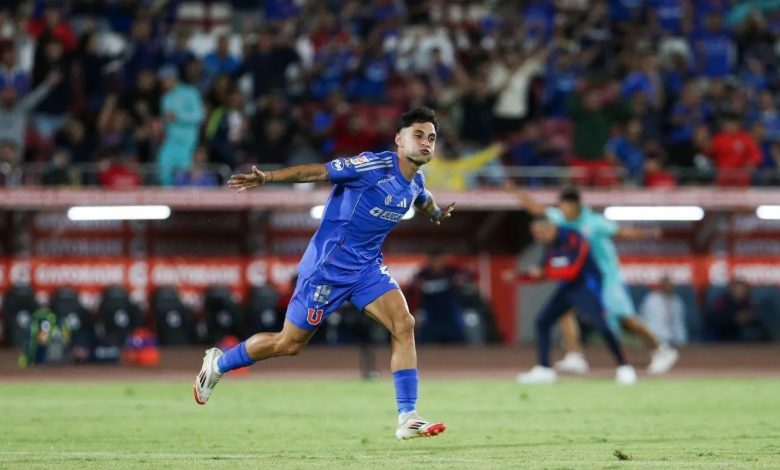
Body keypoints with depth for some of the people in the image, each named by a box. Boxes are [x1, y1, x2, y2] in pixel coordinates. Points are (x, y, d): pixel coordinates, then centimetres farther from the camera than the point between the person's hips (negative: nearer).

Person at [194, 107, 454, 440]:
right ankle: (218, 363, 29)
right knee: (290, 343, 4)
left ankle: (407, 418, -14)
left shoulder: (415, 182, 4)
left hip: (367, 266, 7)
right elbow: (316, 172, -22)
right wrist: (266, 178, -29)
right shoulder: (375, 166, -20)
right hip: (329, 265, -7)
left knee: (404, 324, -15)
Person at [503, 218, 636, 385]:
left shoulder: (573, 240, -18)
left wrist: (543, 272, -23)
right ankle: (544, 370, 7)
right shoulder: (550, 246, 7)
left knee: (599, 324, -22)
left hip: (586, 285, -9)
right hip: (567, 288, 9)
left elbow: (572, 272, -24)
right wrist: (518, 276, 3)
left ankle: (623, 367, -14)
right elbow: (544, 274, 14)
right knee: (542, 321, 1)